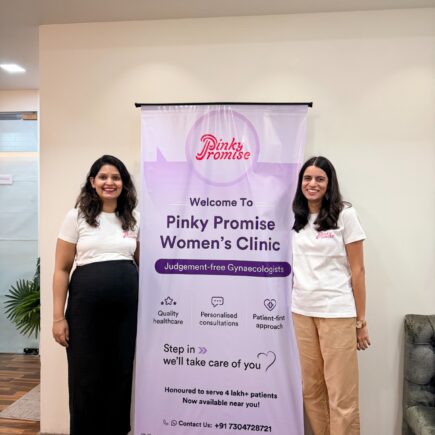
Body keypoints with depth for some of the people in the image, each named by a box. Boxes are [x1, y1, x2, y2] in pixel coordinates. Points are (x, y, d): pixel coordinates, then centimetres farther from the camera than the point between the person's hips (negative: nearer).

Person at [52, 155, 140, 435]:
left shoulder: (134, 219, 9)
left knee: (121, 375, 10)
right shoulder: (76, 217, 2)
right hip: (86, 306, -2)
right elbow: (62, 269, 1)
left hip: (127, 307, 2)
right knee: (86, 377, 7)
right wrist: (58, 317, -4)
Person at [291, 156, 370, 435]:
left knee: (341, 396, 0)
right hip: (301, 312, 5)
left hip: (337, 313, -4)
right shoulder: (296, 218, 10)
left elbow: (357, 269, -4)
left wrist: (361, 320, -5)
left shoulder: (345, 215, -3)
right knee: (311, 390, 12)